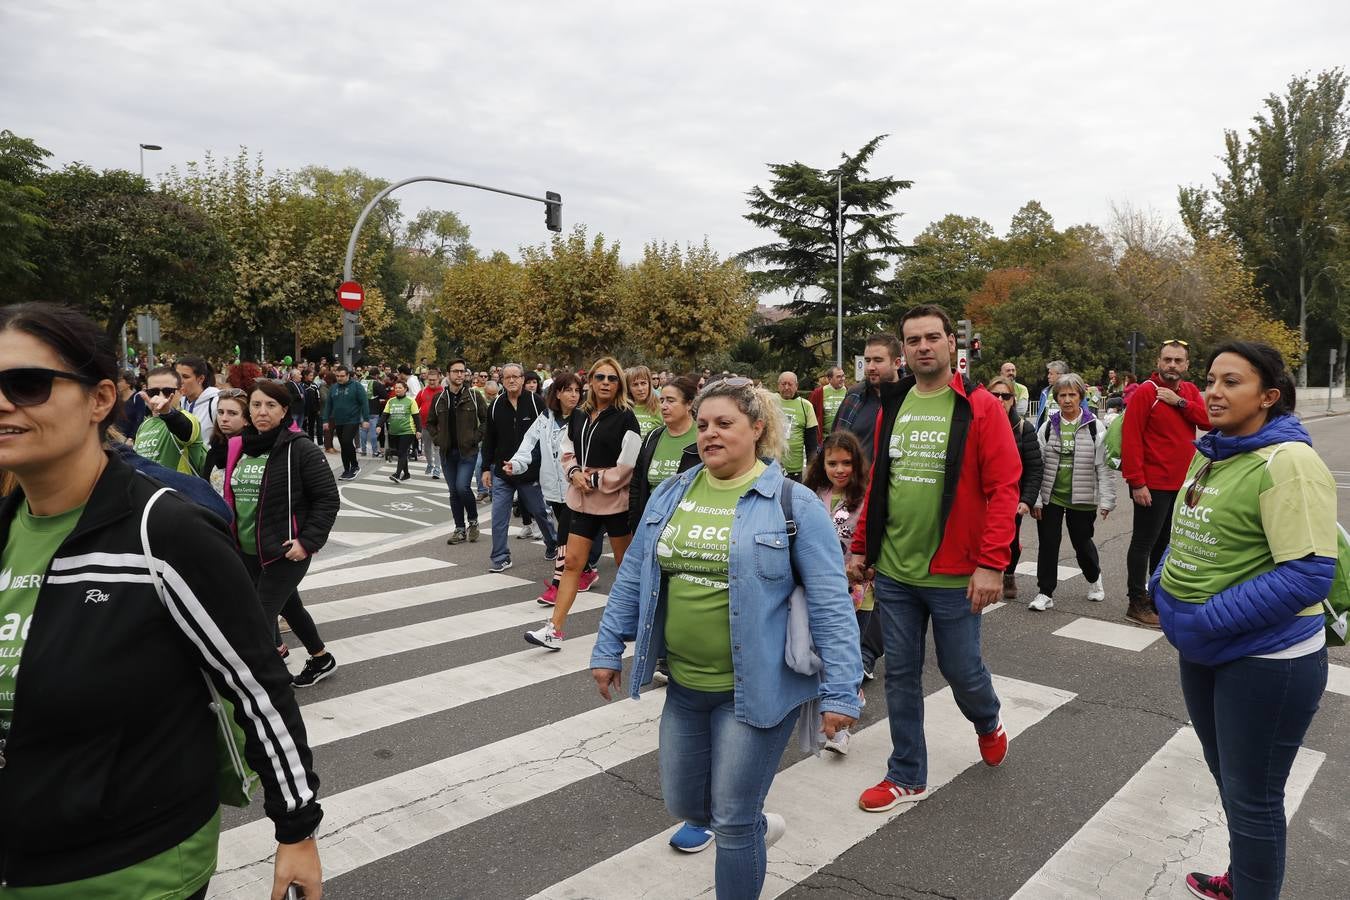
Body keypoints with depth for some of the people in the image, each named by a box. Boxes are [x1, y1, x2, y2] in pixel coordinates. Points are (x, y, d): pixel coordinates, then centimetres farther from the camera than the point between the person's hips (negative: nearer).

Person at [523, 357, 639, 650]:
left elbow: (630, 465, -15)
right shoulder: (579, 416, 8)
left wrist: (596, 479, -13)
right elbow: (566, 453, 13)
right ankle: (554, 629, 8)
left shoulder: (625, 418, -10)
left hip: (616, 501, -5)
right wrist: (575, 472, -7)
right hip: (583, 501, 5)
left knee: (625, 565, 11)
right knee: (571, 562, 5)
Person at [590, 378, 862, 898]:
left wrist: (840, 691, -16)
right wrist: (608, 650, 12)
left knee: (733, 823, 5)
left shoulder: (793, 504, -12)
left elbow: (831, 603, -13)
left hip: (756, 689, -5)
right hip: (684, 685, 6)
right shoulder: (669, 496, 3)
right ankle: (758, 825, 50)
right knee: (683, 804, 20)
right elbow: (632, 578, 11)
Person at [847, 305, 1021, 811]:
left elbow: (1003, 489, -12)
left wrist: (992, 563, -18)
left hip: (953, 575, -4)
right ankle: (907, 776, 28)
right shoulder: (891, 407, 6)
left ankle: (988, 724, 46)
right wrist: (860, 547, 11)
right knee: (900, 675, 12)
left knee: (961, 670, 12)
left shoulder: (980, 407, -9)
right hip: (892, 571, 4)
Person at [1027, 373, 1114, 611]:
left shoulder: (1095, 428, -3)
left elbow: (1104, 466, -3)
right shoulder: (1048, 427, 2)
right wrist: (1035, 499, -3)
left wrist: (1106, 500, -8)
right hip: (1051, 497, 1)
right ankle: (1045, 592, 13)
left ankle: (1094, 579, 41)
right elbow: (1037, 465, 2)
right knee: (1048, 544, 3)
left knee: (1082, 543, 12)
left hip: (1081, 499, -1)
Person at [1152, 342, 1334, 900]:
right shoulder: (1210, 455, 5)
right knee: (1228, 778, 25)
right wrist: (1165, 587, 1)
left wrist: (1208, 621, -26)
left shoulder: (1288, 462, -20)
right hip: (1201, 649, 8)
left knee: (1252, 796, 8)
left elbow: (1308, 575, -26)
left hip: (1266, 658, -8)